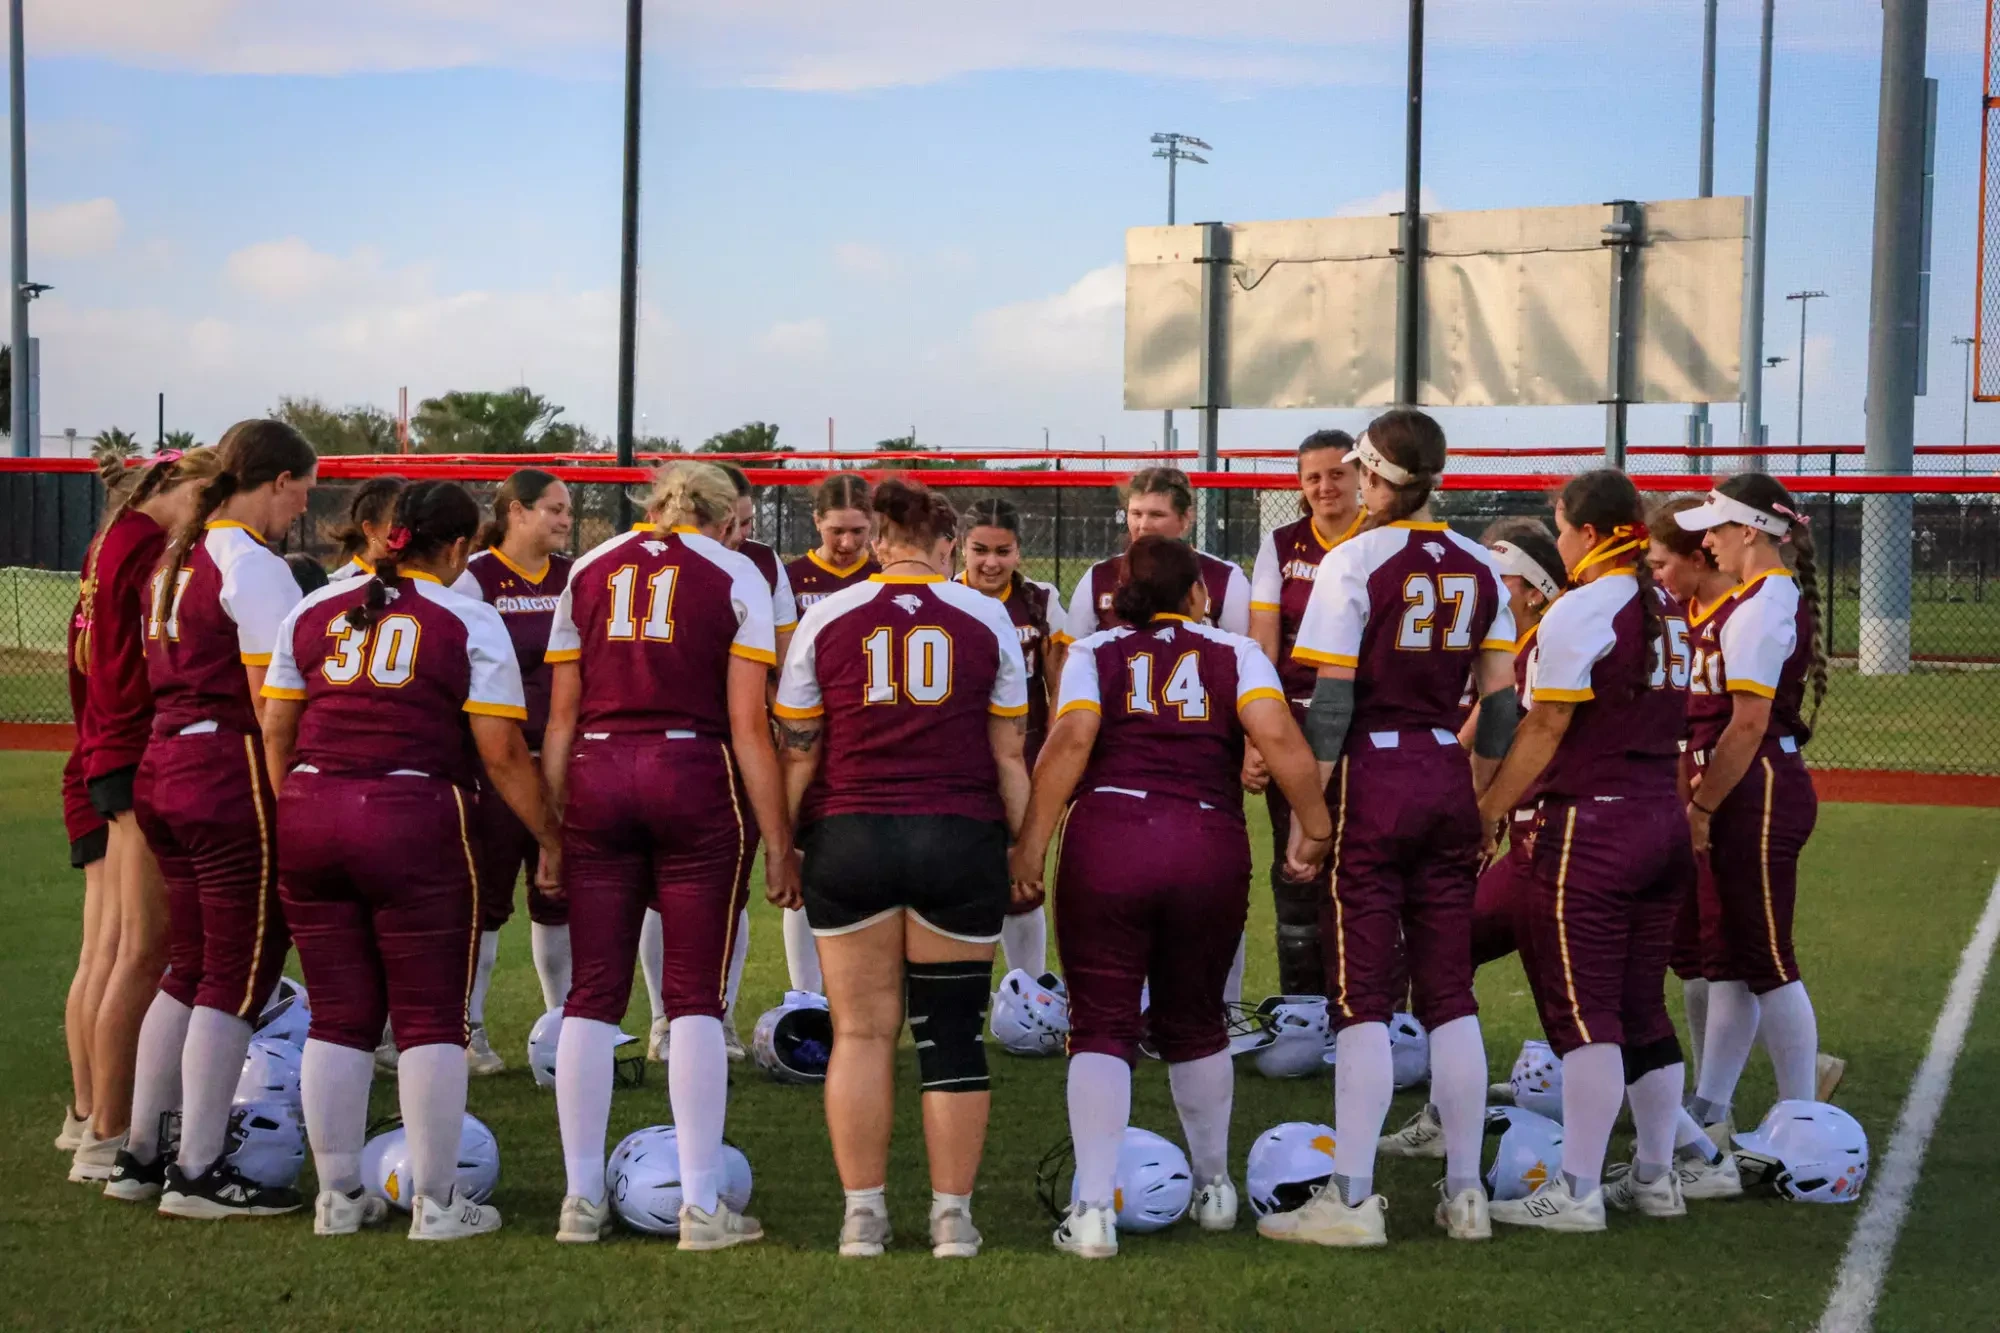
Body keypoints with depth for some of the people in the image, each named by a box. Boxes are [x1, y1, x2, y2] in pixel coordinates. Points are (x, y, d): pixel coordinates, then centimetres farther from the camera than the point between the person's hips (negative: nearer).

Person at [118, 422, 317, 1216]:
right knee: (239, 974, -1)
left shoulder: (178, 557, 15)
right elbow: (271, 702, -17)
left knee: (190, 967, 17)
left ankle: (139, 1156, 20)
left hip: (164, 765, 9)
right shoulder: (253, 565, -12)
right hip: (234, 774, -9)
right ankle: (198, 1173, 2)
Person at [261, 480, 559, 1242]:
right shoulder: (469, 623, -1)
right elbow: (501, 754, -6)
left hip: (310, 819, 5)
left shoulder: (314, 612, 12)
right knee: (431, 1020, 4)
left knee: (338, 1018, 12)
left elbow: (276, 730, 11)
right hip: (416, 822, -5)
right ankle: (436, 1203, 7)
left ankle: (337, 1197, 17)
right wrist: (550, 838, 2)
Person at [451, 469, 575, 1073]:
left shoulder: (574, 578, 9)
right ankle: (468, 1029, 10)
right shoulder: (475, 578, -6)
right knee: (486, 897, 1)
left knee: (559, 895, 10)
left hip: (565, 760, 5)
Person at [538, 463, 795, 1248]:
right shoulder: (735, 576, 4)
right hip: (695, 780, -3)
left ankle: (582, 1198, 12)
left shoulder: (588, 572, 14)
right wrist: (779, 844, 0)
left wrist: (548, 829, 14)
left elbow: (561, 719, 11)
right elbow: (748, 726, -3)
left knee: (592, 995, 8)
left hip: (596, 779, 3)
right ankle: (701, 1205, 3)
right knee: (695, 998, 2)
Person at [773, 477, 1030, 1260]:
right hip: (960, 839, 0)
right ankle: (952, 1216, 8)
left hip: (849, 841, 0)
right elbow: (1009, 752, 4)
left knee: (861, 1031, 6)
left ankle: (863, 1214, 6)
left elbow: (796, 753, 3)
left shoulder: (825, 620, 4)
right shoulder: (986, 619, 4)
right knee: (952, 1034, 6)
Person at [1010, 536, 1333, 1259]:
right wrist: (1317, 826, 4)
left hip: (1105, 840, -1)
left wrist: (1031, 844, -5)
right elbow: (1279, 738, -3)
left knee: (1101, 1024, 2)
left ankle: (1093, 1207, -7)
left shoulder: (1094, 652, 11)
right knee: (1194, 1021, 20)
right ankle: (1214, 1187, 33)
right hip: (1210, 847, 1)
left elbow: (1069, 743, -4)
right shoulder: (1234, 652, 12)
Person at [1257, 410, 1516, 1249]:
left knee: (1362, 996, -3)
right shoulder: (1478, 567, 8)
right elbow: (1500, 699, 9)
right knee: (1450, 991, 9)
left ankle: (1352, 1197, -3)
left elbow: (1331, 702, -11)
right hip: (1447, 774, 5)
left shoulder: (1354, 561, -8)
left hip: (1371, 773, -5)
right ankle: (1464, 1193, 12)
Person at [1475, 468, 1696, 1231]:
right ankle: (1655, 1176, 19)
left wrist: (1488, 815, -9)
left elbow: (1544, 731, -14)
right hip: (1663, 822, 8)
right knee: (1642, 1009, 14)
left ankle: (1577, 1191, -4)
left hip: (1591, 826, -8)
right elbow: (1662, 721, 14)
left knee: (1583, 1011, -5)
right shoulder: (1668, 614, 12)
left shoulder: (1580, 613, -12)